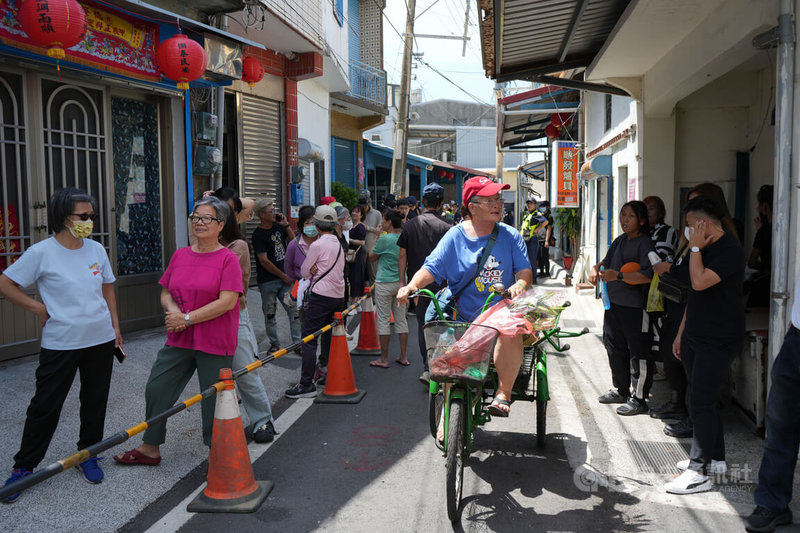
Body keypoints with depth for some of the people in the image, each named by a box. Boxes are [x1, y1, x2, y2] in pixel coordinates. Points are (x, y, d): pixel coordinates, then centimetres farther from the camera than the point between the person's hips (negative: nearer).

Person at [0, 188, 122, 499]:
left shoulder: (97, 250, 4)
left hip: (100, 340, 4)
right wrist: (39, 309, -8)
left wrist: (115, 326, 10)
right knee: (45, 406, 2)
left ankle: (87, 455, 29)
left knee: (95, 402, 12)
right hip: (60, 343, -4)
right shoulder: (42, 253, -10)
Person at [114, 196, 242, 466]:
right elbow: (165, 292, 13)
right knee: (156, 388, 10)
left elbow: (228, 301, -17)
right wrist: (173, 311, -9)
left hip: (214, 344, -6)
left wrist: (188, 318, -17)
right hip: (179, 340, 6)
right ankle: (150, 448, 30)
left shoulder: (228, 258, -9)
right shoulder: (180, 255, 9)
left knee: (214, 399, 4)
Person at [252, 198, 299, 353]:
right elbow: (264, 261, -14)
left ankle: (297, 342, 6)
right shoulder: (258, 234, -11)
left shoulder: (278, 226, 7)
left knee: (293, 309, 0)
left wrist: (286, 225, 0)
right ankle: (274, 343, 20)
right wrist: (283, 275, -8)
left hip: (284, 278, 5)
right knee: (269, 314, 6)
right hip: (268, 281, -5)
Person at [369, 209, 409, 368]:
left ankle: (384, 359, 7)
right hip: (401, 282, 6)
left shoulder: (384, 239, -15)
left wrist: (376, 238, 4)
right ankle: (404, 357, 17)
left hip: (384, 283, -6)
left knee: (383, 320, 2)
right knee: (401, 319, 11)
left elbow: (371, 257, -2)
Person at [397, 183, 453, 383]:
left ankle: (428, 368, 16)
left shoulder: (409, 225, 2)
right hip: (441, 284, -2)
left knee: (422, 325, 13)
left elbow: (402, 256, 2)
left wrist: (402, 281, 8)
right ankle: (431, 369, -2)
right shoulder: (448, 226, -5)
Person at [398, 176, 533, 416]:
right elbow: (431, 268, -1)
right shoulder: (455, 236, 5)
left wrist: (520, 284, -23)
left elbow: (525, 271, 1)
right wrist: (412, 285, -21)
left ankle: (503, 392, -15)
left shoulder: (511, 236, 7)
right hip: (462, 319, 1)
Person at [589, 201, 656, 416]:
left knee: (638, 353, -1)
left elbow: (648, 275, -23)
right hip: (613, 302, 9)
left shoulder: (645, 243, -13)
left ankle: (639, 398, 9)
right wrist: (597, 268, 1)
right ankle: (621, 390, 34)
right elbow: (608, 260, 23)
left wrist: (618, 276, -30)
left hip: (634, 307, -9)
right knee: (615, 348, 19)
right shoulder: (619, 241, 12)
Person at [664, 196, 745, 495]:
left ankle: (699, 472, -3)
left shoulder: (729, 251, -15)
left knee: (701, 403, -9)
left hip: (718, 341, -10)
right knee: (704, 400, 15)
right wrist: (681, 333, 19)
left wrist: (695, 248, -16)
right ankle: (715, 459, 27)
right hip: (695, 336, 10)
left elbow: (700, 282, -29)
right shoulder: (705, 250, 15)